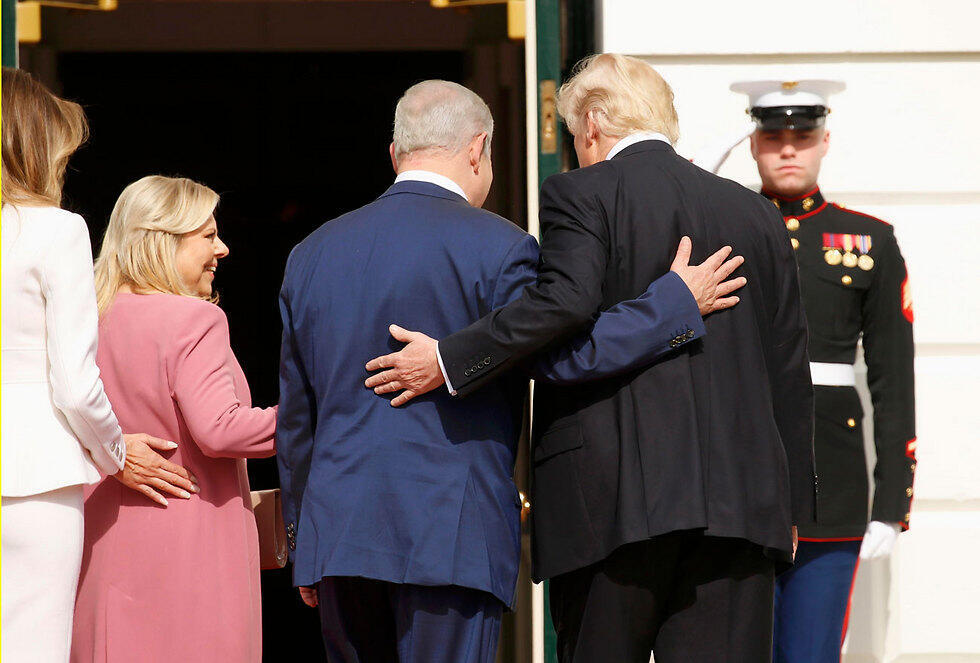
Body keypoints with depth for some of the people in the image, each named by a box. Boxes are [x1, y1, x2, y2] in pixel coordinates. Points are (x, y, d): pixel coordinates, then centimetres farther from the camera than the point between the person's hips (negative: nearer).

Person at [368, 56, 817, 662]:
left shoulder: (580, 196, 0)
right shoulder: (756, 215, 15)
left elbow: (566, 300, -20)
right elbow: (789, 370, 16)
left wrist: (450, 361, -14)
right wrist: (791, 506, 21)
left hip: (612, 499, -4)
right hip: (740, 502, 4)